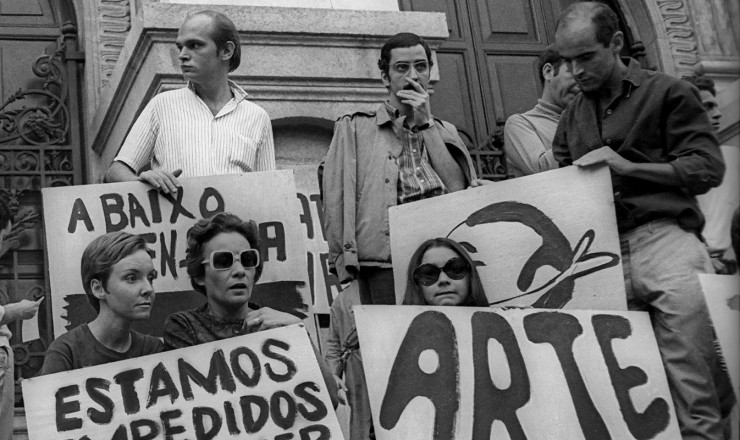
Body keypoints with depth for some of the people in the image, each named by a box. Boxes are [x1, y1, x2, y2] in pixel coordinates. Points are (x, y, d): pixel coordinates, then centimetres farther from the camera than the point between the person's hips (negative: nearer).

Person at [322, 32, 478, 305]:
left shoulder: (444, 131, 23)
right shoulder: (354, 128, 13)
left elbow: (458, 188, 4)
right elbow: (337, 200, 4)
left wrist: (425, 124, 5)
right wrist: (343, 258, -8)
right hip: (384, 265, -2)